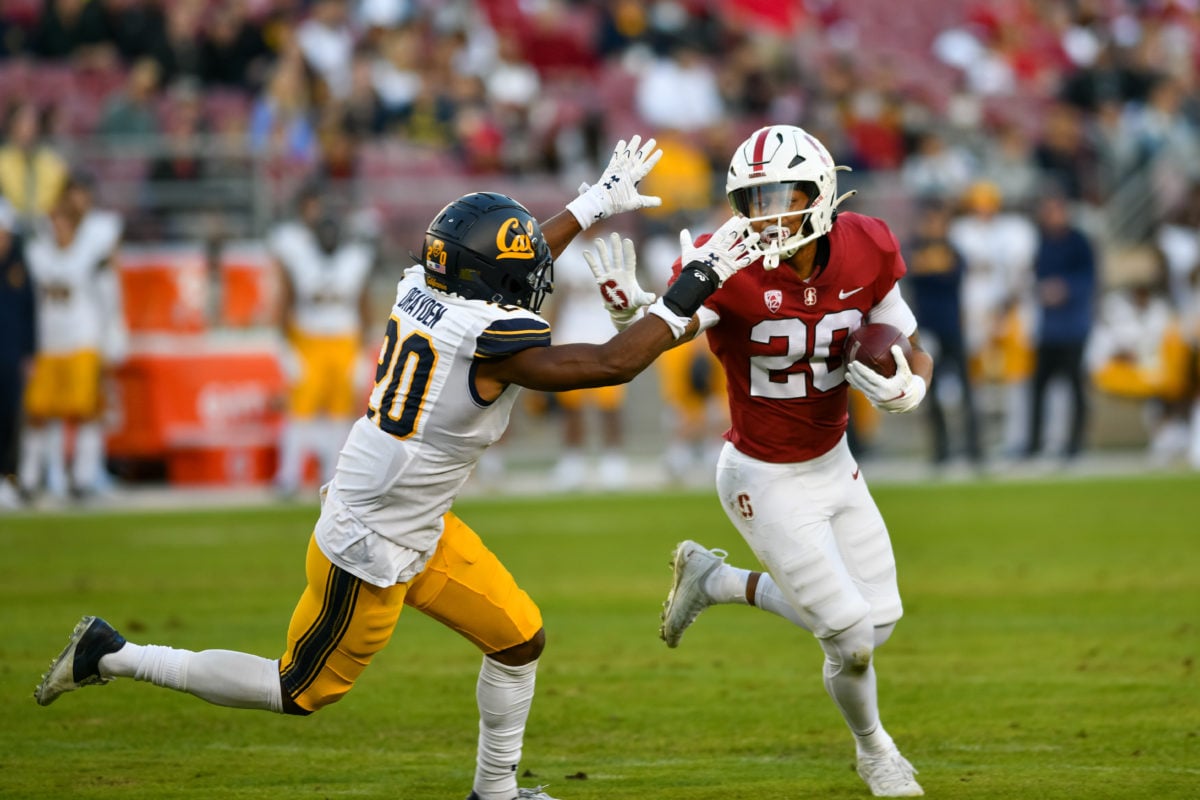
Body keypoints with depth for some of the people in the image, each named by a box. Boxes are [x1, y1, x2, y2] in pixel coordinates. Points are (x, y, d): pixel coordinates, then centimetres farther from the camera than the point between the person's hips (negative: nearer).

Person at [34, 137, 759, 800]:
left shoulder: (422, 292, -3)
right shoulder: (490, 342, -28)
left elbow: (507, 276, 19)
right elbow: (612, 366, -25)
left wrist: (596, 203, 23)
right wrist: (686, 295, -16)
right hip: (372, 549, -9)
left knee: (520, 639, 12)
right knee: (303, 691, 9)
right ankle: (114, 657, 16)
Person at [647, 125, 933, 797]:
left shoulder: (866, 253, -12)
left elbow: (917, 356, 0)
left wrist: (907, 387, -23)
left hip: (833, 464, 5)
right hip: (767, 483, -5)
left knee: (880, 620, 13)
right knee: (852, 641, -2)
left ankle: (716, 580, 30)